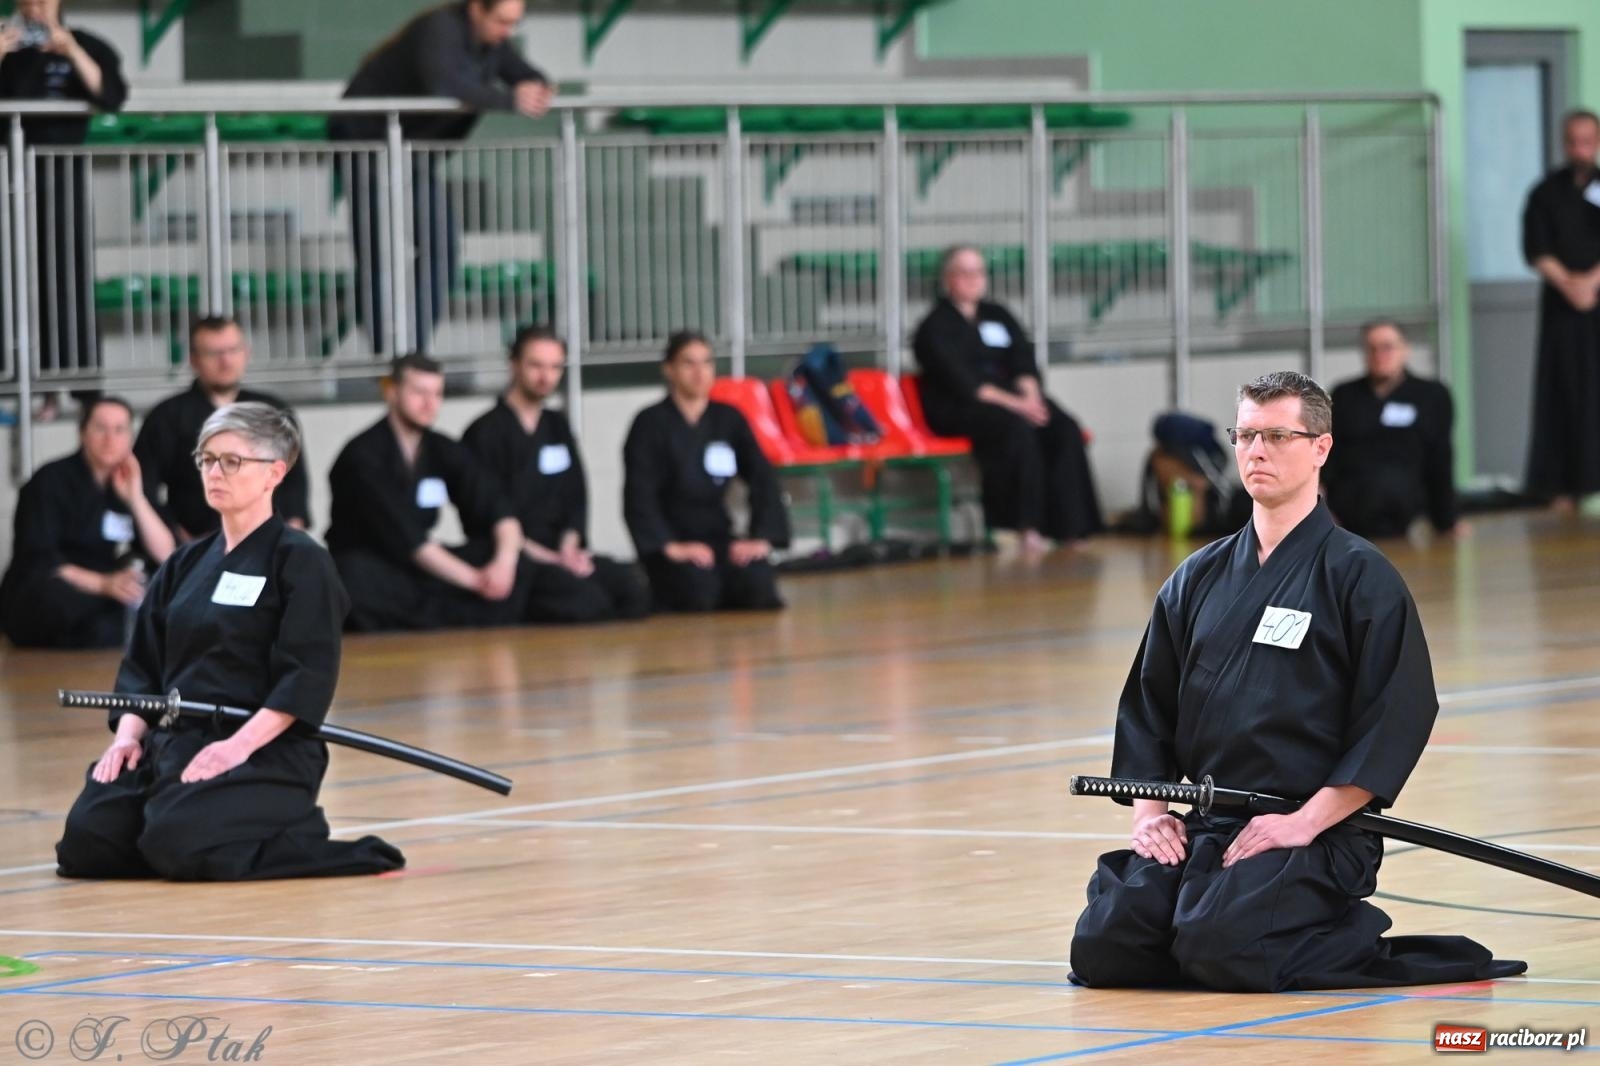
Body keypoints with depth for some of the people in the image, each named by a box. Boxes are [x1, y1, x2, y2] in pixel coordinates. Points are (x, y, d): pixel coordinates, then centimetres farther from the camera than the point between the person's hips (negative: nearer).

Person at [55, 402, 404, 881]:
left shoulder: (299, 560, -4)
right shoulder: (186, 564, 17)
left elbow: (307, 679, -12)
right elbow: (142, 666, 18)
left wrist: (239, 745, -22)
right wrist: (128, 734, -1)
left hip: (264, 752, -7)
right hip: (173, 743, 7)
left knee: (181, 844, -32)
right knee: (87, 841, -16)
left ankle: (302, 837, -6)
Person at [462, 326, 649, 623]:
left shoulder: (557, 427, 20)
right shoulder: (485, 433, -3)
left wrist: (569, 547, -4)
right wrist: (547, 558, -16)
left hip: (560, 551, 7)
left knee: (633, 590, -21)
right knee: (588, 599, -32)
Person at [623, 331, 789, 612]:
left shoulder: (728, 419, 8)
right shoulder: (651, 424, -5)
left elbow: (763, 482, 3)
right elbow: (639, 496, -12)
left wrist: (761, 538, -11)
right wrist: (670, 547, -24)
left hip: (718, 537, 3)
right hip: (669, 544, -3)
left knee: (758, 585, -26)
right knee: (699, 591, -32)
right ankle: (658, 597, 2)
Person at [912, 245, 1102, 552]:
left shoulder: (998, 316, 20)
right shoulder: (935, 328, 1)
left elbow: (1024, 362, 10)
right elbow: (961, 382, -12)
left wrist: (1031, 396, -13)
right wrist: (1014, 403, -21)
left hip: (1013, 397, 6)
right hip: (957, 409, -6)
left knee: (1066, 431, -22)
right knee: (1017, 429, -36)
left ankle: (1067, 526, -28)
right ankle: (1029, 528, -37)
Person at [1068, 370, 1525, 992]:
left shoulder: (1358, 574, -2)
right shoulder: (1198, 579, 16)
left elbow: (1400, 716, -10)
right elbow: (1146, 703, 20)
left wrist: (1305, 823, -16)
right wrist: (1148, 812, 4)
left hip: (1317, 835, -6)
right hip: (1203, 829, 6)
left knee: (1222, 948, -30)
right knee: (1103, 946, -14)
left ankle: (1370, 953, -3)